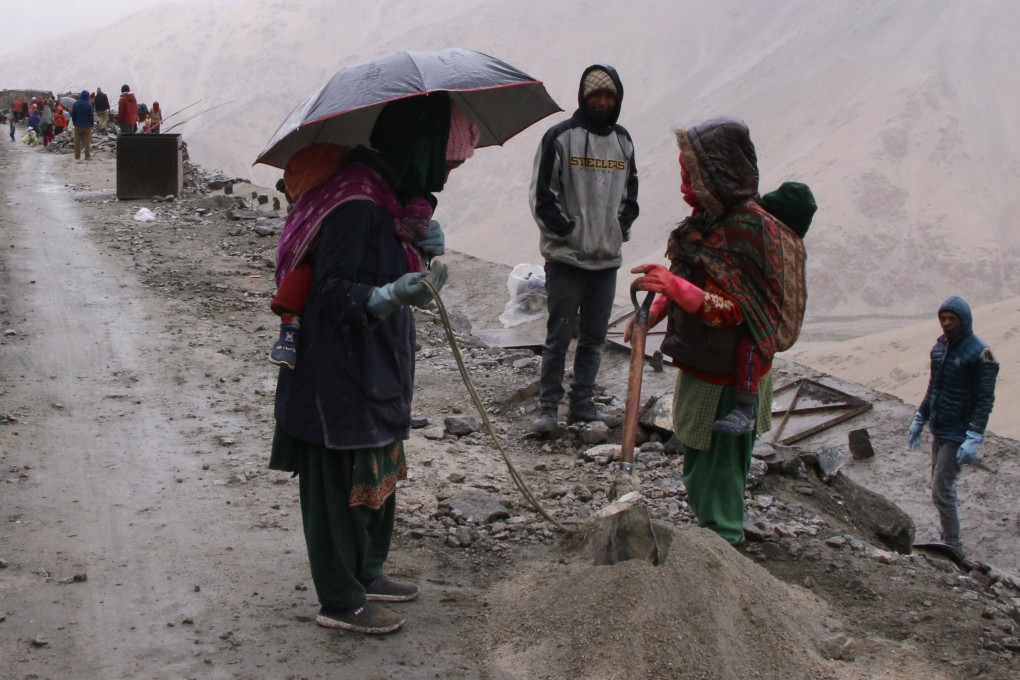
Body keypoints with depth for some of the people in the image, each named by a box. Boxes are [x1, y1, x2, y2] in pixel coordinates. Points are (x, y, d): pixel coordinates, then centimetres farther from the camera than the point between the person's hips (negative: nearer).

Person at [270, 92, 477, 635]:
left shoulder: (391, 192, 7)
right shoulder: (357, 203, -24)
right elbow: (332, 290, -25)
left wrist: (421, 240, 7)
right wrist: (387, 297, -39)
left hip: (376, 367, 10)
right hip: (342, 371, -10)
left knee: (379, 473, 21)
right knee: (344, 482, 3)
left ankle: (366, 574, 38)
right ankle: (340, 602, 18)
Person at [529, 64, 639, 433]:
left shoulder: (623, 140, 12)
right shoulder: (560, 137, -5)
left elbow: (631, 193, 21)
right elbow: (541, 195, -6)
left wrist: (621, 228, 7)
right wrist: (568, 230, -10)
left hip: (608, 258, 5)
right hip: (566, 257, -5)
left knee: (594, 337, 10)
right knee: (559, 335, -2)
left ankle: (583, 403, 20)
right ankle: (548, 407, 7)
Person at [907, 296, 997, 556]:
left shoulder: (980, 354, -17)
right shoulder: (940, 346, 7)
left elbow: (985, 400, -18)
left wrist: (974, 439, -23)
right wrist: (919, 420, 18)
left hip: (958, 435, -8)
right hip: (938, 431, 8)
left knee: (941, 491, -8)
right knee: (941, 486, 16)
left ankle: (953, 548, 4)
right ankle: (948, 539, 29)